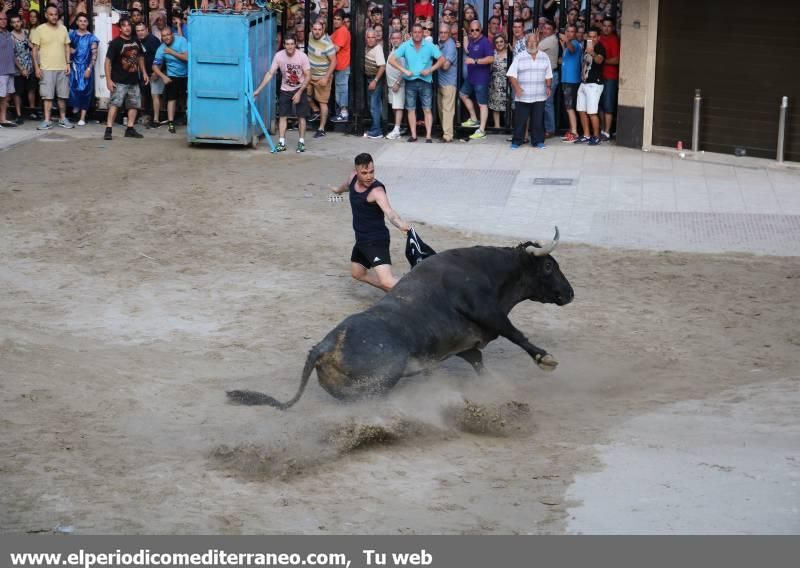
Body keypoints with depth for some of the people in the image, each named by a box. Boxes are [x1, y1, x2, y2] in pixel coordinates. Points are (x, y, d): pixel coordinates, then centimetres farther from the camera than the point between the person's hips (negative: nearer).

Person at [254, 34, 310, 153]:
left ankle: (301, 142, 11)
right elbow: (270, 74, -10)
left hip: (300, 89, -2)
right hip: (285, 90, 2)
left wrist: (299, 93, -19)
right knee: (282, 115, -1)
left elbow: (308, 76, -14)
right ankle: (281, 143, 4)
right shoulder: (279, 56, -15)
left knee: (301, 116, -1)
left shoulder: (302, 56, -20)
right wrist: (258, 90, -14)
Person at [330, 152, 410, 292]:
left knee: (387, 282, -25)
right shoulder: (353, 178, 0)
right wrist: (338, 190, 50)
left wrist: (401, 224, -64)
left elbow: (389, 211, -42)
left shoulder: (376, 190, -25)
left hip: (376, 241, -10)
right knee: (357, 273, 26)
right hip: (362, 239, 10)